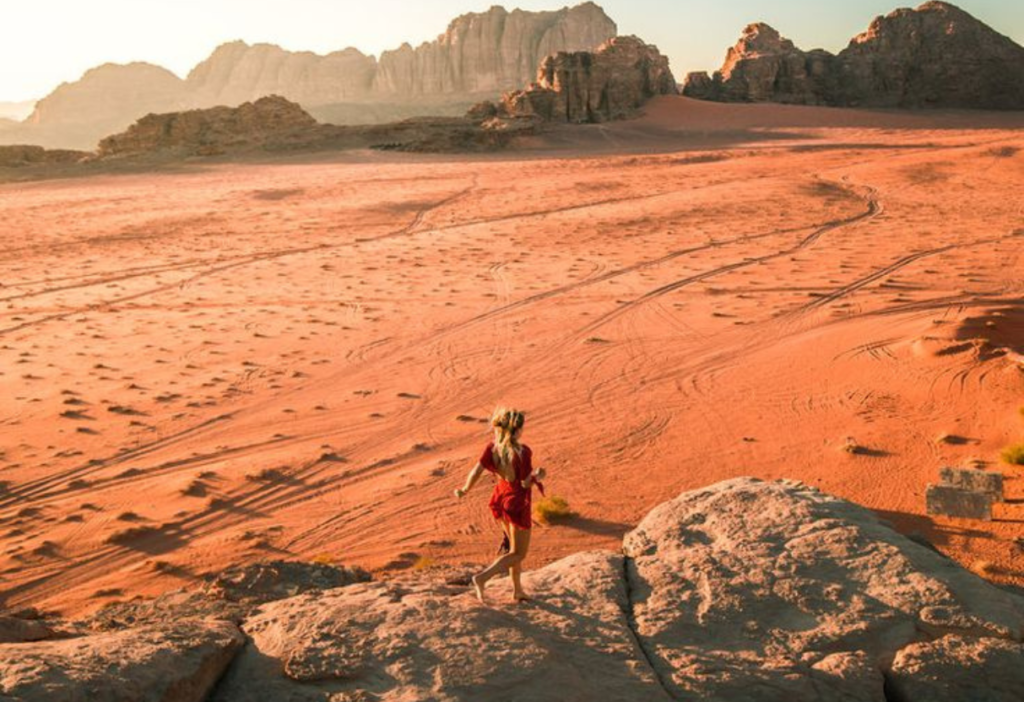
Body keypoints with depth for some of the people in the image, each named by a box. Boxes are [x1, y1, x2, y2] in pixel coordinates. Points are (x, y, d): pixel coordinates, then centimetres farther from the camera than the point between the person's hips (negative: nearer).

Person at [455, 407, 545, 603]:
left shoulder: (493, 447, -9)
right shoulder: (523, 452, -24)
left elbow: (476, 471, -11)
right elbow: (526, 483, -22)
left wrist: (465, 489, 5)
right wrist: (537, 477, -2)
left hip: (501, 499, 7)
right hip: (518, 503, -7)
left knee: (515, 547, 24)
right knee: (518, 553, 7)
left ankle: (517, 590, 32)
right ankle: (482, 577, -9)